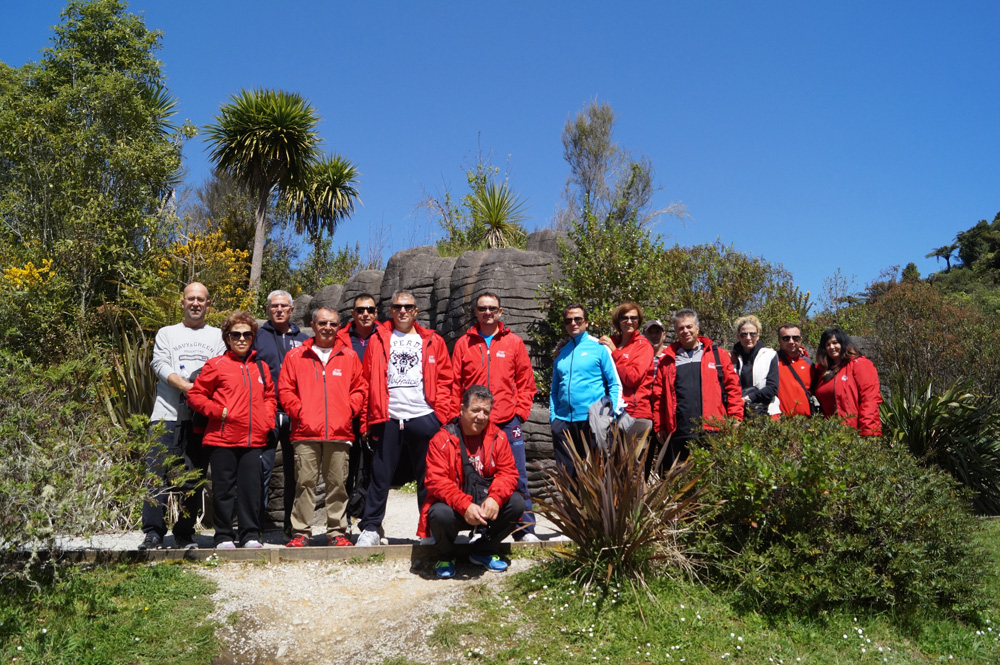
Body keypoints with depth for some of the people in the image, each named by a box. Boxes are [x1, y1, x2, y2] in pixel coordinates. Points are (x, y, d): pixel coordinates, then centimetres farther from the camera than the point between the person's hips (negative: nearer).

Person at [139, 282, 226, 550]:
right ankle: (153, 532, 0)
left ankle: (185, 534, 11)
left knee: (194, 478, 2)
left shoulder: (218, 336, 16)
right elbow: (160, 365, 1)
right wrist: (186, 386, -15)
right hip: (167, 415, 0)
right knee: (158, 474, -7)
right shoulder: (167, 333, 16)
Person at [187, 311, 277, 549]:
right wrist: (218, 411, -10)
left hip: (253, 440, 3)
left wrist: (267, 420, 6)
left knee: (251, 488, 4)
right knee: (224, 489, 4)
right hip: (222, 439, -3)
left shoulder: (261, 367, 14)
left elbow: (270, 397, 22)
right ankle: (224, 536, 15)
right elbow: (195, 395, 1)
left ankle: (250, 535, 13)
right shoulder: (216, 365, 2)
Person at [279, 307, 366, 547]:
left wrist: (349, 409, 1)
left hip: (340, 432, 1)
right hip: (306, 432, -1)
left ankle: (337, 531, 13)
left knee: (338, 483, 4)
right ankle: (300, 532, 8)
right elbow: (285, 390, 8)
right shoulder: (295, 356, 10)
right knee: (305, 482, -1)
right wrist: (299, 411, -3)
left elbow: (359, 389, 14)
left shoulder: (349, 356, 13)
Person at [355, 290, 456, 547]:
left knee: (428, 478, 6)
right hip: (387, 419, 0)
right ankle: (370, 529, 14)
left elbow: (444, 379, 7)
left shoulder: (433, 341, 11)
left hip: (424, 418, 0)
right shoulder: (378, 340, 11)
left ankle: (428, 531, 16)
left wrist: (441, 414, -4)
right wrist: (367, 420, -1)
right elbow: (368, 381, 6)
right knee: (380, 476, 3)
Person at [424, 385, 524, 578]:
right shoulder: (442, 439, -12)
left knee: (517, 503, -19)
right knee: (440, 514, -35)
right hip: (454, 506, -4)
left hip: (487, 505, 4)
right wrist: (465, 506, -32)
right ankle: (445, 556, 3)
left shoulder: (497, 437, 0)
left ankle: (484, 550, 7)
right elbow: (436, 481, -19)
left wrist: (495, 498, -25)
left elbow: (508, 472, -4)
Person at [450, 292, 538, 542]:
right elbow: (455, 384, 8)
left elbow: (526, 383, 8)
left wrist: (520, 411, -1)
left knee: (517, 476, -1)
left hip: (508, 421, 0)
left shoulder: (514, 343, 7)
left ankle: (525, 528, 8)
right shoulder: (463, 343, 8)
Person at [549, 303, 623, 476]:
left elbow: (615, 384, -1)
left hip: (592, 421, -4)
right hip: (563, 421, 4)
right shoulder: (561, 352, 14)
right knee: (567, 473, 8)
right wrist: (553, 415, 8)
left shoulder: (599, 347, 1)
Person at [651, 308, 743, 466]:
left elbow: (733, 388, 5)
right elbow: (658, 395, 9)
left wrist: (735, 420, -3)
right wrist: (659, 427, 2)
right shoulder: (667, 361, 13)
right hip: (678, 434, 2)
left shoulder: (718, 355, 10)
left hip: (713, 431, -1)